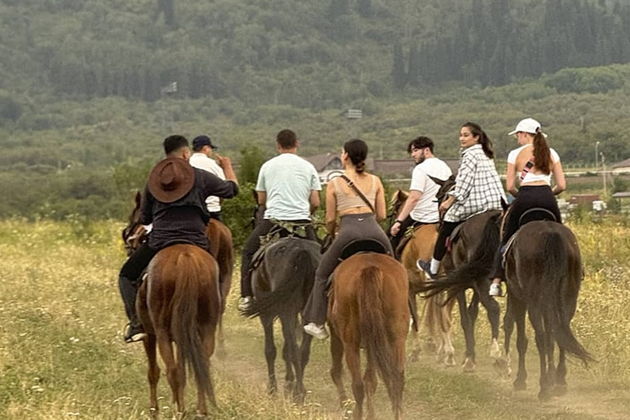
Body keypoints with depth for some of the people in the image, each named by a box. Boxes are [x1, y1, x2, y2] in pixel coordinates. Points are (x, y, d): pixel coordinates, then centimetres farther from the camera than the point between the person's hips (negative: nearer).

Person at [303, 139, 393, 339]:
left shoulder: (335, 184, 7)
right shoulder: (375, 181, 13)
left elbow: (330, 219, 9)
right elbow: (381, 215, 13)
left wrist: (332, 233, 30)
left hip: (349, 231, -2)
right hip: (374, 230, 2)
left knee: (323, 274, 17)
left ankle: (317, 323, 17)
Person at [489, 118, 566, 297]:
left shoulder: (516, 154, 5)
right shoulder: (551, 154, 12)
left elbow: (510, 186, 2)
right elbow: (561, 185, 7)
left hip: (525, 197, -2)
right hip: (547, 197, 2)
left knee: (507, 240, 11)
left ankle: (496, 282, 2)